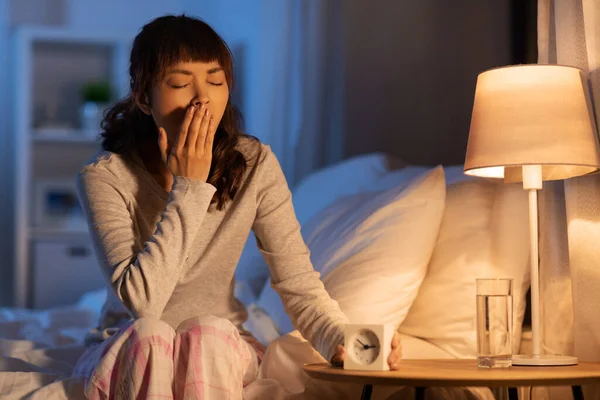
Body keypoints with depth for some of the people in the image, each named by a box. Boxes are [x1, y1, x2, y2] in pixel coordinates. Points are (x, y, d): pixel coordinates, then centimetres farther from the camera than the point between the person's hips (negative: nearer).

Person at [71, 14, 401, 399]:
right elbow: (141, 301, -27)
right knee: (148, 334, -34)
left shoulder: (255, 165, -10)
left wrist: (341, 339, -35)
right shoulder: (105, 176, -16)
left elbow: (299, 284, -14)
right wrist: (189, 187, -26)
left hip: (219, 351, 2)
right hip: (128, 352, -1)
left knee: (208, 332, -32)